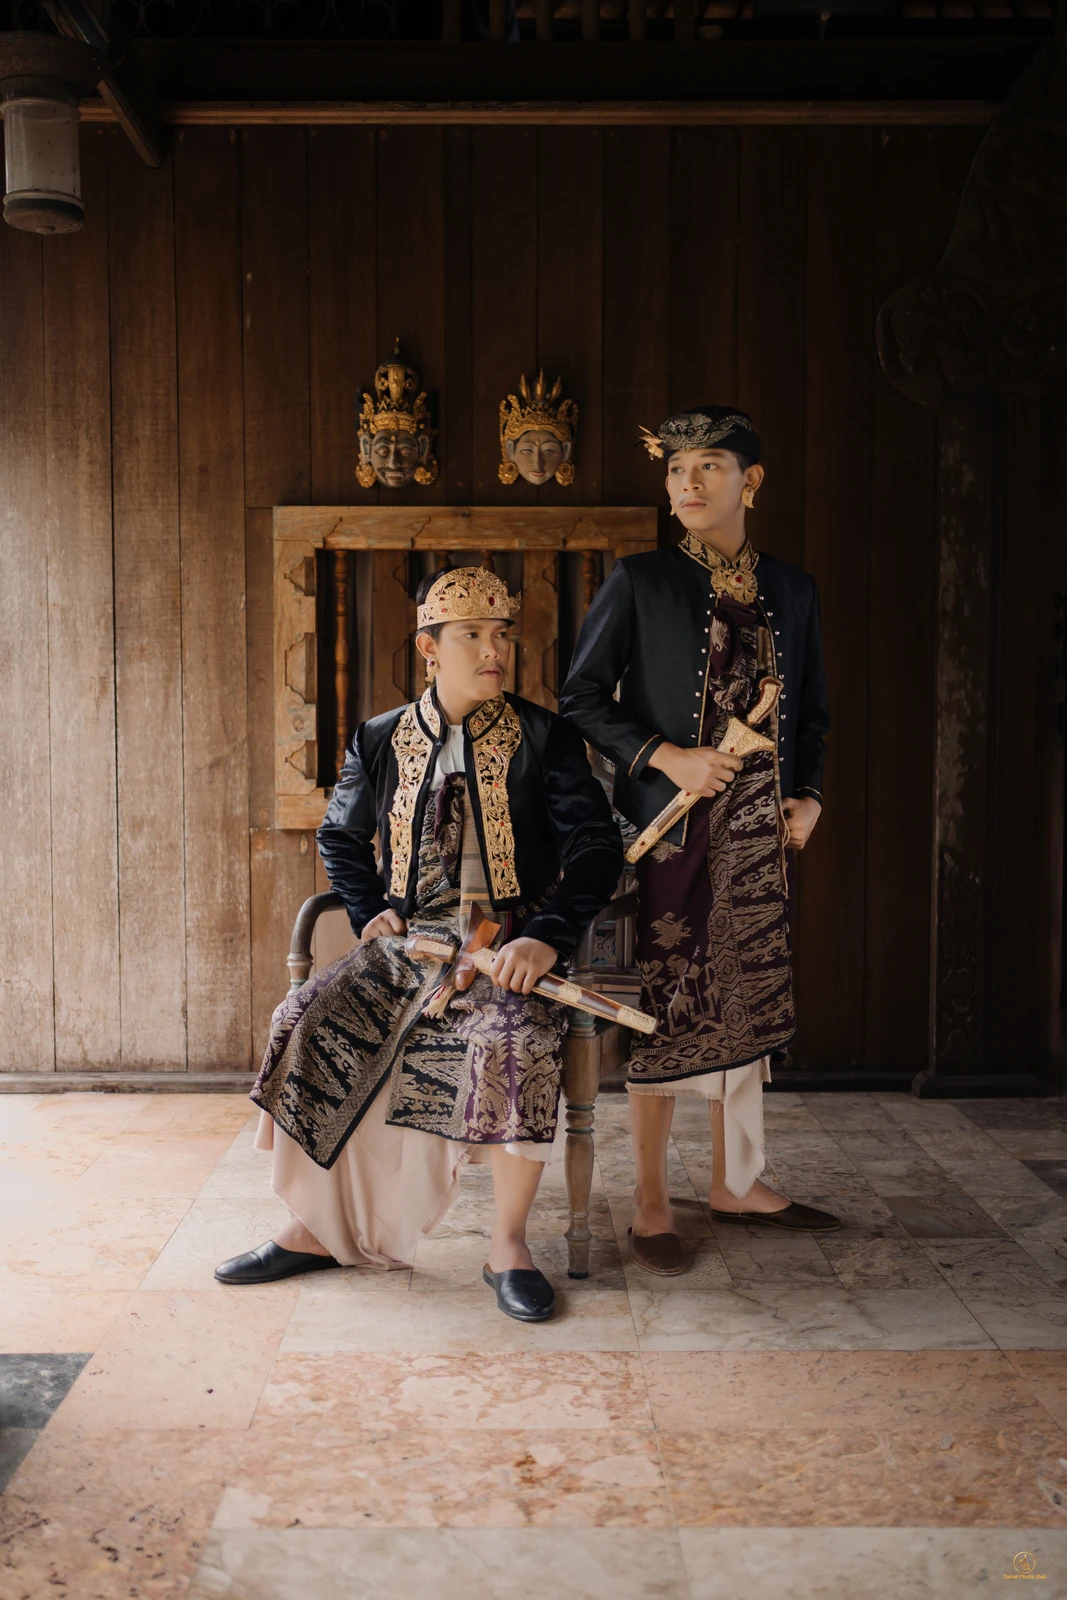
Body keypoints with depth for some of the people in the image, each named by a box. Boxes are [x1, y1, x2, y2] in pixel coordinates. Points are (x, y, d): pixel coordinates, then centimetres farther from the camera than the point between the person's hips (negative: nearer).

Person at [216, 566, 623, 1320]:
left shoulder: (544, 738, 1)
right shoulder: (381, 741, 10)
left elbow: (597, 848, -5)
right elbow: (340, 838, 24)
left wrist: (546, 939, -20)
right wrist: (370, 913, 6)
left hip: (508, 946, -3)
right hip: (407, 943, 3)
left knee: (514, 1043, -33)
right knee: (307, 1023, -19)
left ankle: (509, 1242, -14)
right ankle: (316, 1226, -3)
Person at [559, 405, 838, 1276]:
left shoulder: (792, 589, 11)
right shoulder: (639, 581, 0)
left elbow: (812, 713, 18)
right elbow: (582, 697, -2)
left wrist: (809, 794, 3)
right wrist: (664, 755, -13)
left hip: (758, 827, 4)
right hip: (670, 822, -4)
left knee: (747, 1004, 11)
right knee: (668, 1007, -2)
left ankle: (737, 1180, 26)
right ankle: (652, 1202, 11)